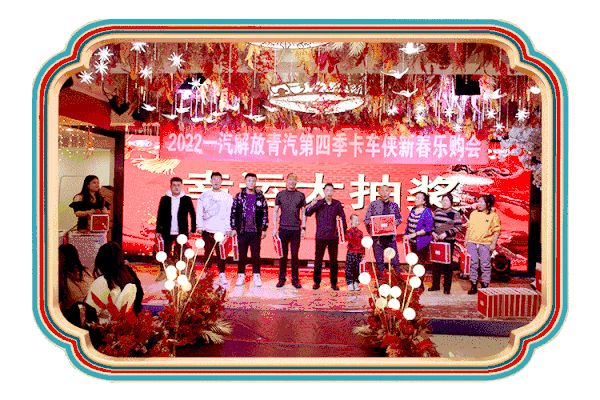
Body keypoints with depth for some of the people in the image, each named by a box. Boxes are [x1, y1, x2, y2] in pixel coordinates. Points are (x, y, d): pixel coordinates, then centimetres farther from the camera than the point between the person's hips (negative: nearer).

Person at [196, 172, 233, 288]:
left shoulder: (227, 197, 7)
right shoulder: (204, 195, 10)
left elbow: (229, 214, 5)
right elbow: (199, 212, 10)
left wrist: (228, 228, -3)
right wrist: (199, 226, 1)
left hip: (221, 230, -1)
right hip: (207, 229, 1)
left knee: (220, 253, -3)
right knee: (208, 251, 6)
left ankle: (222, 275, 5)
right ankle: (207, 272, 19)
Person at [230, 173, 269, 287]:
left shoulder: (260, 197, 5)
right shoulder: (239, 196, 4)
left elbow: (265, 213, 8)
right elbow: (233, 212, 6)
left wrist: (264, 229, 4)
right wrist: (233, 228, 2)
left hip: (256, 231, 0)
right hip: (242, 231, 0)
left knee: (256, 255, 4)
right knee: (242, 254, 5)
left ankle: (256, 276, 15)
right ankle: (241, 275, 17)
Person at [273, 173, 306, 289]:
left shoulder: (301, 195, 8)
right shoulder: (280, 194, 7)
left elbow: (303, 213, 11)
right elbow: (275, 211, 10)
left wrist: (304, 228, 3)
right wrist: (274, 227, 2)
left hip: (296, 229, 0)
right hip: (283, 228, 0)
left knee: (295, 255, 2)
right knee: (283, 255, 4)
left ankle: (295, 279, 11)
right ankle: (282, 278, 14)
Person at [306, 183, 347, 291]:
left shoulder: (337, 204, 6)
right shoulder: (318, 203, 2)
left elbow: (343, 218, 12)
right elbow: (307, 213, -6)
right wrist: (312, 205, -23)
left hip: (333, 237, 1)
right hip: (320, 236, -1)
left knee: (334, 260, 5)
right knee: (318, 259, 2)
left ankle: (334, 283, 15)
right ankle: (316, 282, 14)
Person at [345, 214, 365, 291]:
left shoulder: (360, 232, 12)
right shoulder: (349, 231, -2)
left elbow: (362, 243, 17)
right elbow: (349, 238, -23)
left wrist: (363, 253, 14)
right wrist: (353, 228, -23)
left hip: (359, 253, 4)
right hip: (351, 253, -4)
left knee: (357, 269, 8)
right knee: (350, 268, -2)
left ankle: (356, 283, 17)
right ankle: (350, 283, 5)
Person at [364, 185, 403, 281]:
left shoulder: (394, 206, 9)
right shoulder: (373, 204, 3)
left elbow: (400, 218, 20)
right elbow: (367, 219, 4)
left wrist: (396, 222, -3)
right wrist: (372, 233, -8)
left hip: (391, 237, 1)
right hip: (378, 237, -1)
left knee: (395, 260, 1)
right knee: (379, 262, 6)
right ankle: (379, 281, 17)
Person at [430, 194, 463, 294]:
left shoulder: (455, 213, -4)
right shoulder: (437, 211, 11)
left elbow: (458, 227, -10)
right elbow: (432, 223, 17)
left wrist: (446, 233, -18)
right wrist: (433, 232, -1)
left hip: (448, 241, -5)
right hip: (437, 241, 5)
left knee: (447, 265, -1)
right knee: (436, 263, 9)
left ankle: (447, 288, 8)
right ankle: (435, 285, 22)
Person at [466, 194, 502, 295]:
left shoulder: (493, 215, 1)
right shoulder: (473, 214, 14)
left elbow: (496, 231, 0)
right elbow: (469, 227, 18)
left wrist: (493, 244, -7)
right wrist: (466, 240, 12)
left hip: (486, 244, -3)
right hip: (472, 242, 4)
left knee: (485, 265, 0)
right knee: (473, 264, 5)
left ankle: (484, 286, 10)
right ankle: (473, 286, 13)